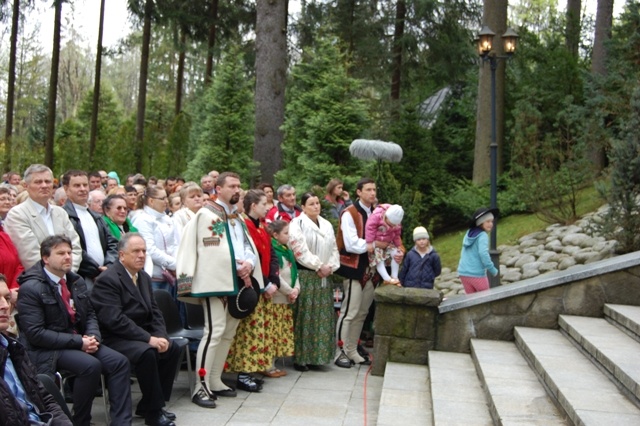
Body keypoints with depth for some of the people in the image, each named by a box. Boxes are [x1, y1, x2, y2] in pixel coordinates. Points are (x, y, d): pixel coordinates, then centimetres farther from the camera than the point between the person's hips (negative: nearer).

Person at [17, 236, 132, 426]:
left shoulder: (77, 282, 9)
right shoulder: (30, 288, -13)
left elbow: (90, 315, 16)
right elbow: (35, 333, -17)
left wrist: (93, 336, -8)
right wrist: (78, 341, -19)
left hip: (80, 341, 7)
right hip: (48, 349, -7)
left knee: (119, 361, -14)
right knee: (91, 365, -30)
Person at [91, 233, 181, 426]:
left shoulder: (144, 277, 13)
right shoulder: (107, 280, -16)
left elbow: (154, 312, 12)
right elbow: (114, 319, -25)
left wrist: (161, 336, -8)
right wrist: (149, 339, -26)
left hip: (140, 335, 9)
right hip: (114, 338, -9)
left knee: (173, 349, -7)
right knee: (146, 352, -31)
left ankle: (147, 406, 4)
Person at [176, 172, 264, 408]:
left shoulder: (238, 218, 20)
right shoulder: (206, 214, -5)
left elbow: (248, 247, 15)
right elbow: (214, 252, -12)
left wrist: (249, 264, -5)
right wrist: (239, 267, -12)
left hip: (236, 282, 8)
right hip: (215, 281, -8)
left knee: (228, 333, 11)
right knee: (214, 331, -14)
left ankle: (215, 382, 20)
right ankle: (201, 387, -10)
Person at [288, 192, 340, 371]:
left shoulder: (327, 225, 16)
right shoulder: (297, 224, -5)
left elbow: (334, 249, 15)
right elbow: (300, 250, -13)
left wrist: (330, 266, -2)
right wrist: (319, 266, -13)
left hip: (323, 277, 7)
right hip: (305, 276, -6)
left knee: (322, 317, 7)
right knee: (304, 317, -6)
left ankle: (315, 356, 16)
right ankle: (300, 358, 0)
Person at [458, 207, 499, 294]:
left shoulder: (469, 233, 11)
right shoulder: (482, 236, -10)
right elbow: (483, 254, -23)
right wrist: (493, 270, -14)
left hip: (463, 273, 6)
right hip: (477, 274, -6)